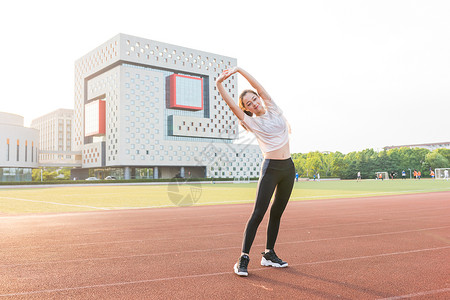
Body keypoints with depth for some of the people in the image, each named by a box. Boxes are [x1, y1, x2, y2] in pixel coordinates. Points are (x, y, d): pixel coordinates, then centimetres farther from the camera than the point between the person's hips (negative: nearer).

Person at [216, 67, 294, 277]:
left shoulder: (273, 110, 8)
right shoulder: (251, 122, 0)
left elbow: (259, 87, -3)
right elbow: (231, 104, -11)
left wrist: (239, 69, -9)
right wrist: (219, 84, -21)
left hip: (288, 167, 5)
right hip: (270, 168, -5)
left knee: (277, 213, 10)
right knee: (259, 212, -12)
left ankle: (269, 254, 20)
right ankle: (243, 258, -7)